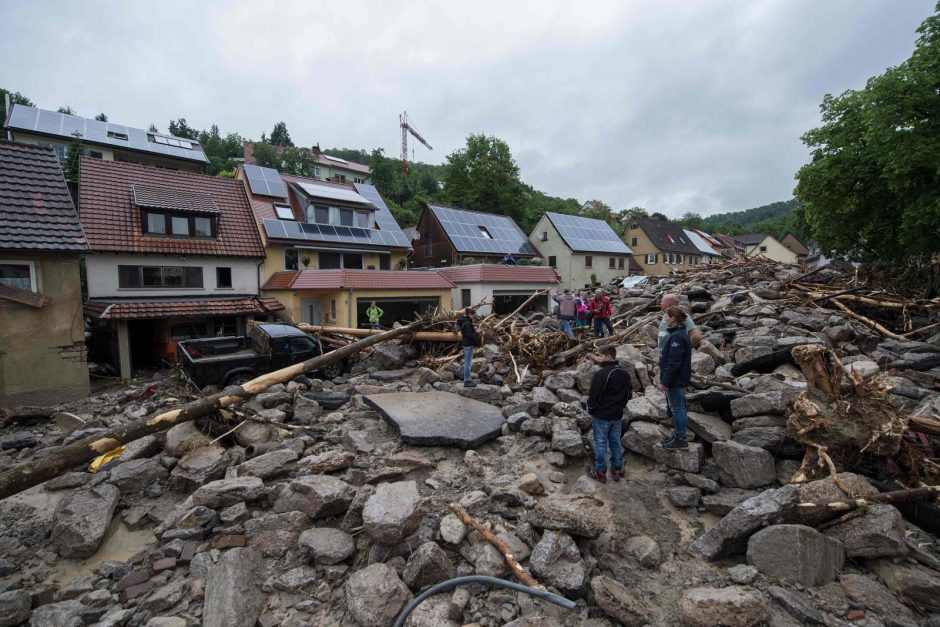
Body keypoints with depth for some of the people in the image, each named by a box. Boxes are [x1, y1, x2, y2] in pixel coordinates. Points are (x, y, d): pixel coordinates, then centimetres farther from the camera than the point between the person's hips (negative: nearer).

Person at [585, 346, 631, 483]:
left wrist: (590, 408, -1)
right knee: (615, 442, 18)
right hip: (617, 415, 7)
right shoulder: (624, 374, 2)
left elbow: (594, 396, -19)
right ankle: (617, 469, 29)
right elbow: (627, 394, 12)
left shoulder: (601, 374, -24)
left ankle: (601, 472, 16)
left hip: (601, 416, -7)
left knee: (601, 443, 6)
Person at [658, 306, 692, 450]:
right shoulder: (678, 333, 11)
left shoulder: (677, 337, -23)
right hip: (678, 379, 11)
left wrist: (665, 381, -21)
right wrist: (664, 379, 21)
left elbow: (673, 363, -25)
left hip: (676, 380, -11)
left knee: (677, 408, -1)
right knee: (677, 407, 19)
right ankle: (677, 434, 32)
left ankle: (680, 440, 9)